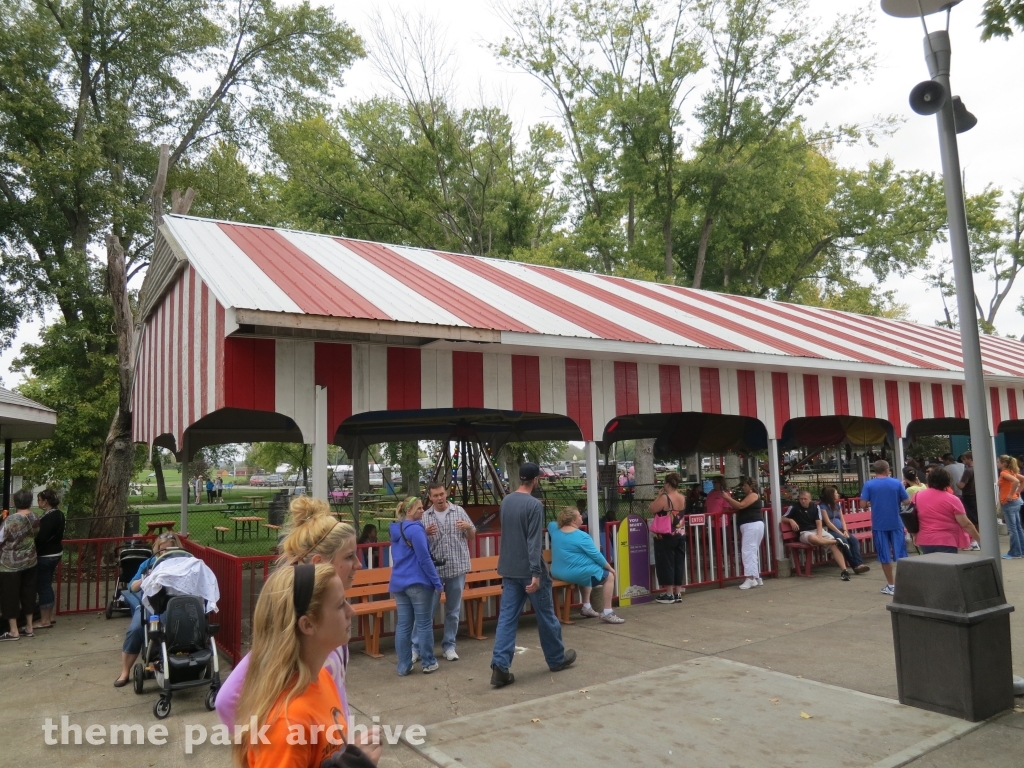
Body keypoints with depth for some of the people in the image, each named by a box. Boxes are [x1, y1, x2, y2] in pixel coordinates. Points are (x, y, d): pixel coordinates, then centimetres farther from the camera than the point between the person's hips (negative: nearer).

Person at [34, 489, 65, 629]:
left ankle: (45, 621, 6)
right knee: (47, 585, 18)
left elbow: (41, 537, -23)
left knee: (42, 587, -1)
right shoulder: (58, 514, 8)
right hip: (55, 553, 10)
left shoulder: (48, 517, -21)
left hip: (46, 555, -10)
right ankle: (50, 617, 26)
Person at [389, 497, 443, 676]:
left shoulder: (396, 530, 13)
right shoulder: (415, 529, -14)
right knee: (424, 624, 3)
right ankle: (428, 663, 11)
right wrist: (437, 582, -11)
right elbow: (424, 559, -16)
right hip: (418, 582, -8)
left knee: (403, 625, 8)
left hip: (398, 583, 8)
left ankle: (403, 666, 12)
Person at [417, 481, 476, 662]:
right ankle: (418, 647, 12)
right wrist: (425, 533, -16)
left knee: (453, 610, 10)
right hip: (433, 569, -1)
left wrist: (468, 527, -15)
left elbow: (472, 536, 8)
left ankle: (449, 646, 22)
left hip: (457, 568, 1)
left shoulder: (459, 511, 2)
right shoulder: (425, 517, 2)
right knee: (427, 609, 2)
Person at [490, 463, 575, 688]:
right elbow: (534, 543, -21)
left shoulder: (506, 501, 7)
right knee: (546, 616, 10)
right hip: (528, 570, -6)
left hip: (508, 570, 6)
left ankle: (500, 666, -5)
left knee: (507, 617, 4)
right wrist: (536, 573, -21)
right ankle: (557, 659, 25)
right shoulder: (534, 505, -16)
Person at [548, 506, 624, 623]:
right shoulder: (582, 536, -17)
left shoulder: (555, 530, 4)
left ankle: (586, 607, 35)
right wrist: (610, 568, 1)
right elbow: (596, 555, -11)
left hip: (558, 573, 8)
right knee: (609, 576, 8)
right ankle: (607, 613, 4)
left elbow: (550, 524, 29)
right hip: (575, 574, -8)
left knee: (586, 571, 37)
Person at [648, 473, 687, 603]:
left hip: (665, 536, -7)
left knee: (666, 563, 2)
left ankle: (669, 594, 5)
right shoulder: (683, 498, 4)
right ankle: (678, 593, 16)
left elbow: (652, 509, -10)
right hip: (680, 535, 7)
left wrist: (659, 496, -4)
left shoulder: (664, 498, -18)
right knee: (679, 563, 11)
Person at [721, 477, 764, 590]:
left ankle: (750, 578, -18)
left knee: (748, 551, -14)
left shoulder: (753, 495, -7)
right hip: (749, 526, 11)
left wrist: (728, 498, -16)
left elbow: (741, 506, -21)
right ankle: (757, 578, 16)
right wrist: (729, 500, 6)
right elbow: (739, 509, 17)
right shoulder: (747, 496, 23)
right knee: (752, 552, 12)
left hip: (753, 525, -11)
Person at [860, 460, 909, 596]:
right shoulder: (897, 483, -3)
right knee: (900, 554, 9)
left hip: (879, 524, 0)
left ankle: (891, 585, 13)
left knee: (885, 556, 7)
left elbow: (863, 504, -9)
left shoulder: (868, 485, -5)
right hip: (895, 523, 1)